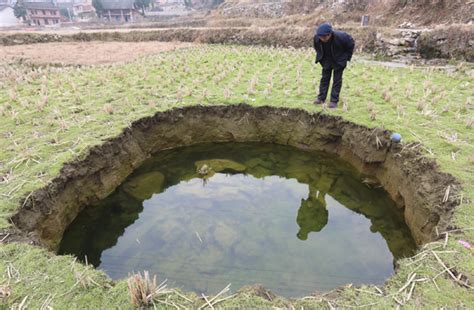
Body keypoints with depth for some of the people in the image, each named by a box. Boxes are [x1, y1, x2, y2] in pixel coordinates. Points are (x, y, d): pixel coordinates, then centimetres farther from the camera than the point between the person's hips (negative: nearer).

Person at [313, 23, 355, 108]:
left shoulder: (340, 37, -32)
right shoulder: (316, 38, -22)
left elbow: (351, 43, -11)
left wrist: (347, 57, -8)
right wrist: (320, 57, 5)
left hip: (339, 61, -3)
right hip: (326, 60, 4)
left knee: (337, 80, -1)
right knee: (324, 78, 6)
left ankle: (334, 101, 3)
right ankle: (321, 98, 14)